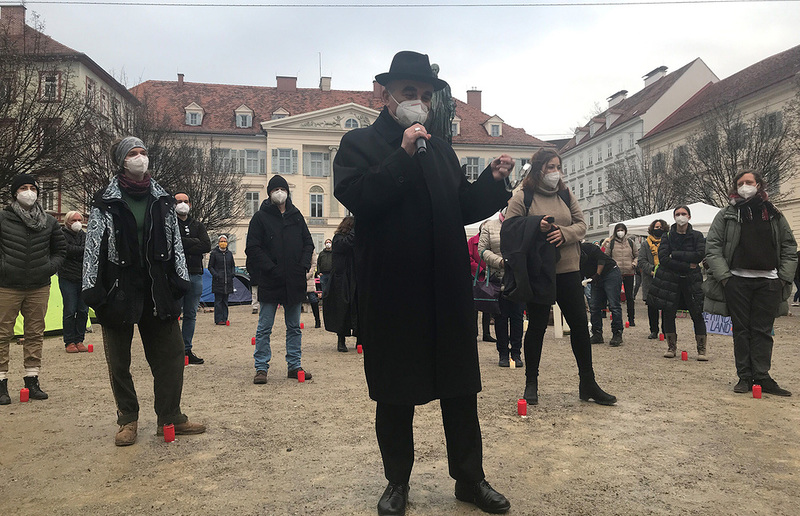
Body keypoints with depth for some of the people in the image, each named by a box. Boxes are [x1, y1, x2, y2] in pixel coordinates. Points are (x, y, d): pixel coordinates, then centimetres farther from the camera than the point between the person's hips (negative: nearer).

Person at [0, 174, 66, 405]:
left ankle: (32, 381, 19)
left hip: (39, 288, 3)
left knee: (35, 334, 9)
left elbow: (61, 249, 17)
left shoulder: (49, 222, 7)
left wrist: (51, 267, 3)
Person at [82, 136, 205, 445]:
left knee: (171, 355, 2)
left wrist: (181, 278, 6)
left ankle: (170, 418, 13)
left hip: (157, 289, 3)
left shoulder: (162, 200, 11)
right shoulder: (106, 202, 1)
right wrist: (91, 288, -6)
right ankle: (128, 420, 21)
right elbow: (93, 246, -1)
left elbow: (176, 242, 12)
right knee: (119, 361, 6)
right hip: (118, 290, -3)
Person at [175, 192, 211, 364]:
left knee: (191, 315, 8)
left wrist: (183, 244, -7)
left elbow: (207, 246, 0)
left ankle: (187, 349, 15)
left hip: (195, 274, 4)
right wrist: (193, 243, -11)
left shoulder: (198, 225, 16)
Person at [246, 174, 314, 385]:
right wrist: (271, 269, -16)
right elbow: (253, 248, -7)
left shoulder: (296, 216, 11)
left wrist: (304, 264, -3)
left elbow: (308, 242, 13)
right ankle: (261, 368, 11)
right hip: (270, 282, -4)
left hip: (294, 281, 4)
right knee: (264, 328, 2)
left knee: (294, 327, 11)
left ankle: (294, 366, 20)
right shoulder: (260, 217, -1)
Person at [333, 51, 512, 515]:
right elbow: (355, 197, -16)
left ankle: (470, 478, 26)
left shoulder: (441, 150, 17)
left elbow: (463, 209, 15)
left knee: (461, 389, 11)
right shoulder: (360, 143, 2)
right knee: (395, 394, 9)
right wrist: (403, 155, -18)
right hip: (391, 291, -4)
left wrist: (494, 180, -1)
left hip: (448, 291, 5)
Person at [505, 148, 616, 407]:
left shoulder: (566, 195, 13)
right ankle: (531, 383, 18)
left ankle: (588, 383, 18)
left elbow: (581, 225, 8)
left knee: (580, 324, 6)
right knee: (537, 326, 3)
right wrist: (537, 229, -23)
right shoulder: (522, 197, -2)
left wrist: (564, 233, -13)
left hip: (568, 270, 5)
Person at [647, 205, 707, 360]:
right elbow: (663, 259, -10)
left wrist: (675, 255, -14)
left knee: (697, 314, -4)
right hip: (670, 280, 1)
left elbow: (700, 255, -12)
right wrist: (687, 266, -14)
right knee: (668, 314, 1)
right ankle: (671, 347, 15)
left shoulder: (697, 236, 5)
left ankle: (701, 350, 3)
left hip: (691, 280, -1)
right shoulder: (667, 237, 5)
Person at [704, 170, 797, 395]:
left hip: (768, 281, 1)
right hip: (737, 281, -1)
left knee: (763, 331, 3)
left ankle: (762, 377, 7)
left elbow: (789, 248, 12)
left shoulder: (774, 215, 11)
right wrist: (724, 276, -9)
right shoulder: (726, 215, 5)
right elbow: (712, 247, 0)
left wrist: (784, 278, 1)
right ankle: (744, 377, 9)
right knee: (741, 330, 3)